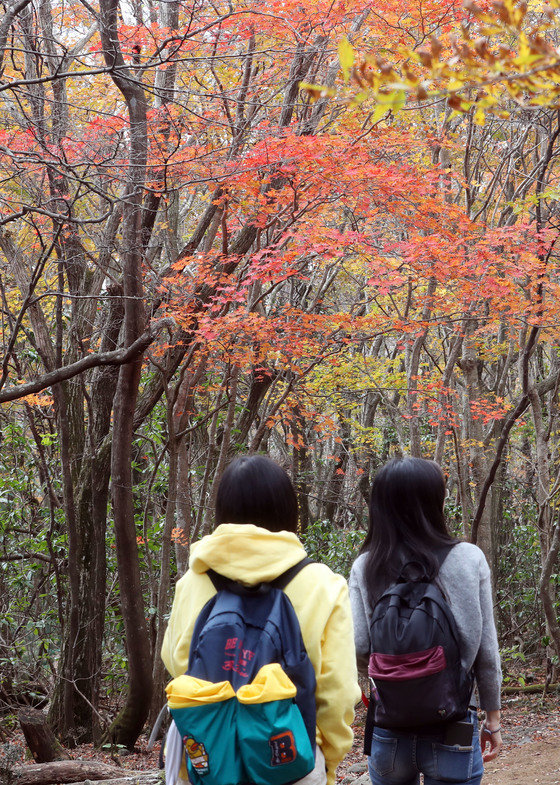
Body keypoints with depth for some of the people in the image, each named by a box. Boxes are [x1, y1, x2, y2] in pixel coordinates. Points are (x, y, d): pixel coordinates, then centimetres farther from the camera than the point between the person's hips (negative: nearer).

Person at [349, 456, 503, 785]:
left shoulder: (366, 567, -5)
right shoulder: (469, 559, -7)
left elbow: (359, 649, -8)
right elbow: (486, 649, -4)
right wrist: (493, 718, 8)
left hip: (388, 727, 2)